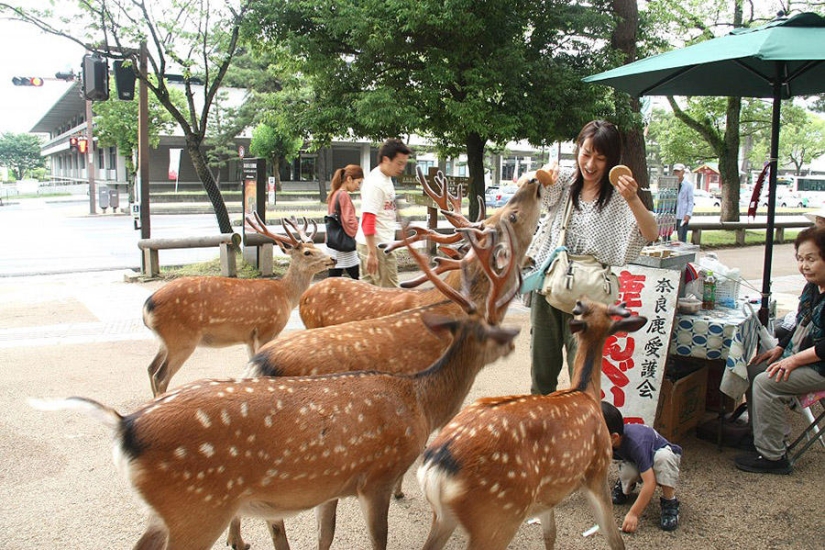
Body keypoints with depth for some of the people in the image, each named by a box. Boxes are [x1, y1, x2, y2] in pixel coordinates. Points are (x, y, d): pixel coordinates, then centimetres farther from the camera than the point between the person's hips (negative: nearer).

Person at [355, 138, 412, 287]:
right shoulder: (375, 183, -18)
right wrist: (372, 253, -25)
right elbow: (368, 220, -23)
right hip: (375, 245, -9)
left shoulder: (386, 179, 13)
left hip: (383, 243, 9)